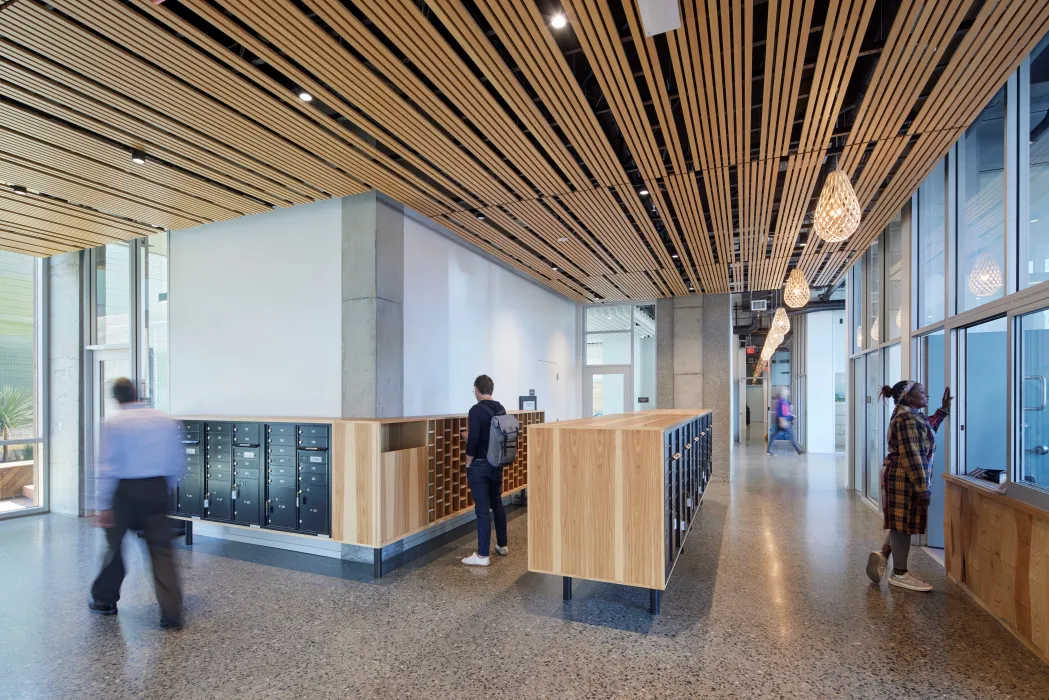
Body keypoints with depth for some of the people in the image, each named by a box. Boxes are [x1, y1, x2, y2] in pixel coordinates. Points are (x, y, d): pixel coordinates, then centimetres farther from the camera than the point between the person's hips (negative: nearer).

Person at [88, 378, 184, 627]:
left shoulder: (114, 423, -8)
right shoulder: (165, 420, 3)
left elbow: (108, 466, -10)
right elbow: (175, 462, 7)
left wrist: (103, 505, -6)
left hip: (126, 491, -2)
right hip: (157, 489, 2)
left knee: (115, 544, 19)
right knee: (161, 550, 4)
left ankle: (105, 600, 38)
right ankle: (171, 613, 1)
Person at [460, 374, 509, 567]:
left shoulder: (476, 410, -17)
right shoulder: (501, 409, 7)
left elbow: (473, 440, -21)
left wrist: (468, 464, -7)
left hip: (480, 465, -8)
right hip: (497, 463, 8)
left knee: (482, 509, -3)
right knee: (497, 503, 19)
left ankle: (482, 555, 3)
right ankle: (502, 545, 29)